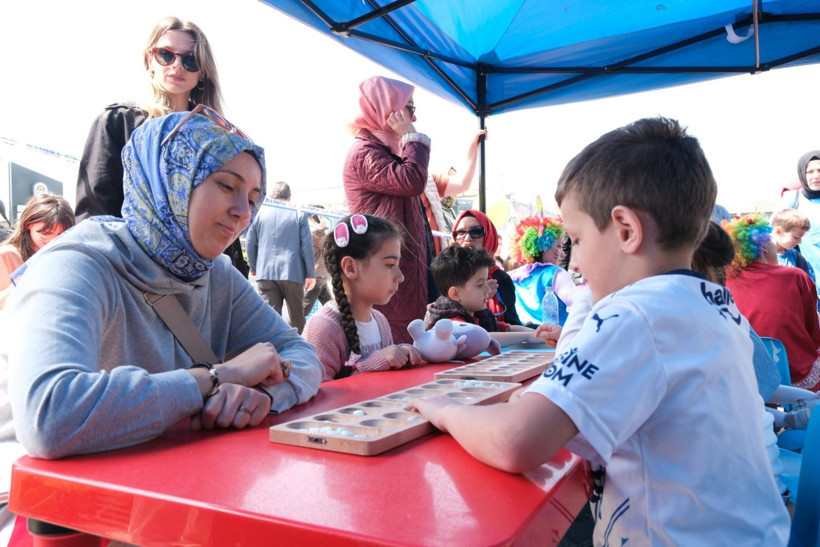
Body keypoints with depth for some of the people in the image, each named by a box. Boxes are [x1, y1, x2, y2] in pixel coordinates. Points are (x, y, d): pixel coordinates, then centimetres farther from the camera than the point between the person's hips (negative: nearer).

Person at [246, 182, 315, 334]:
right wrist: (310, 274, 1)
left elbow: (250, 243, 8)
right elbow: (307, 245, -4)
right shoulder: (299, 214, 0)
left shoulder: (260, 213, 6)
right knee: (297, 317, 11)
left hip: (265, 272, 2)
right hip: (293, 272, -1)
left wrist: (254, 268, 20)